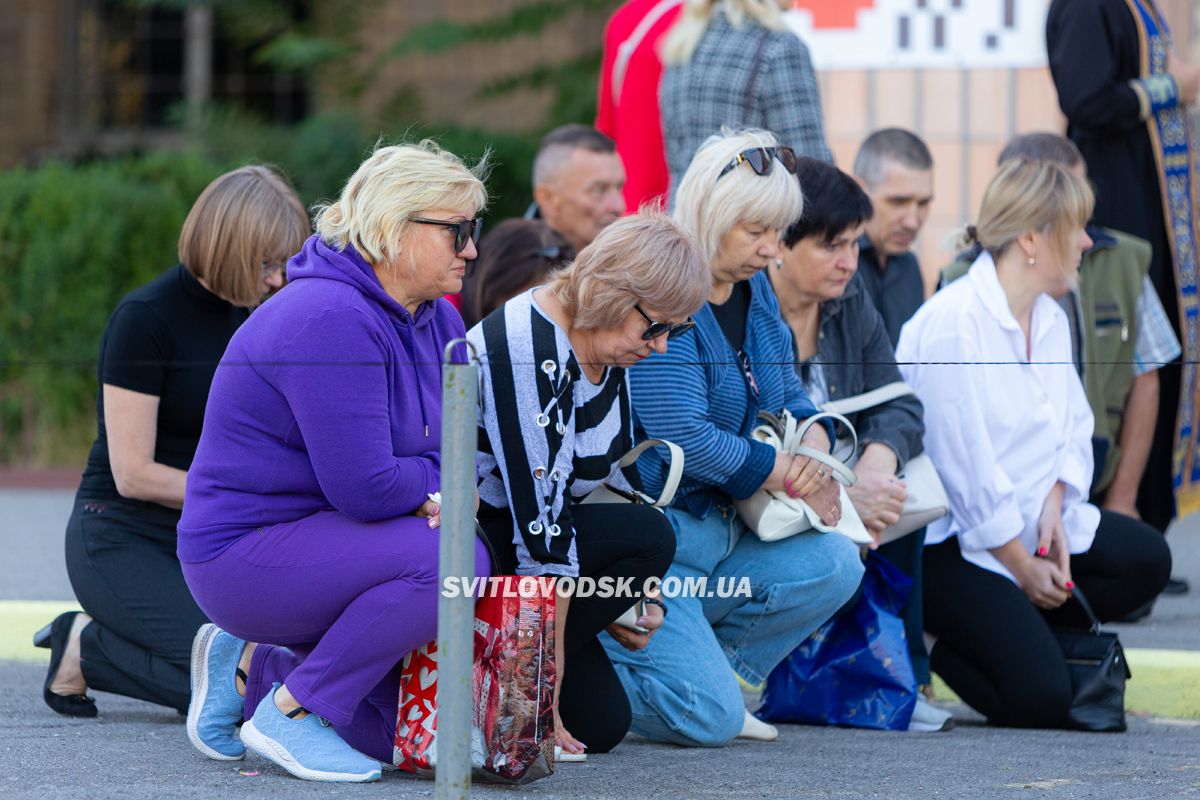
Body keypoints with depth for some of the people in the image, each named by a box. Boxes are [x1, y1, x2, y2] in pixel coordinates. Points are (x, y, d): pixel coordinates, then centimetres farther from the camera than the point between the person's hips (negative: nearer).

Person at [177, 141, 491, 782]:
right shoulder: (332, 320, -24)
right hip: (244, 554, -10)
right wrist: (433, 480, -10)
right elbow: (363, 486, -29)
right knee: (449, 561, -30)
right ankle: (289, 714, -17)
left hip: (315, 544, 10)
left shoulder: (435, 321, 6)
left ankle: (249, 669, 20)